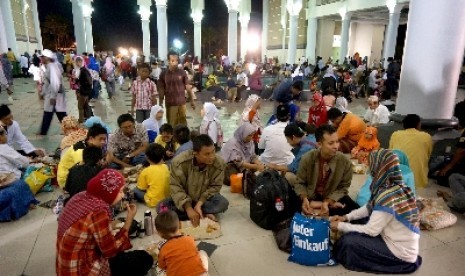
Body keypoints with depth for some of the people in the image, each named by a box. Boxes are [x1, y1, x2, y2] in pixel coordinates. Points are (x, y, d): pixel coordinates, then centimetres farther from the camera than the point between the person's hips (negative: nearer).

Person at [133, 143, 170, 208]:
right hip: (167, 199, 5)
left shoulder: (146, 171, -14)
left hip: (154, 202, -5)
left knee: (135, 190, 8)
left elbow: (141, 188, -2)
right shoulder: (166, 168, -3)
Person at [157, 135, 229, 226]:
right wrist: (188, 208, -34)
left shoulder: (219, 163, -22)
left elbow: (215, 187, -12)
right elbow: (175, 186, -22)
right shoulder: (179, 161, -26)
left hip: (205, 198, -1)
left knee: (223, 203, -30)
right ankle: (204, 214, -20)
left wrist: (199, 203, -25)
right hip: (184, 198, 1)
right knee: (161, 207, -25)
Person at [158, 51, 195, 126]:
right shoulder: (163, 74, -2)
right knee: (171, 125, 4)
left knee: (183, 124, 9)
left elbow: (187, 87, 5)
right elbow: (161, 90, 2)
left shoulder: (182, 72, -1)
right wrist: (160, 104, -1)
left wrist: (192, 100, 5)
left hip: (182, 103, 1)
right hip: (170, 104, -1)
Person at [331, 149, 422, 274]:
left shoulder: (388, 197, -31)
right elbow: (369, 208, 10)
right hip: (403, 244, 8)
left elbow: (371, 231, -23)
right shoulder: (396, 187, -3)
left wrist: (341, 226, -12)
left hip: (401, 253, -8)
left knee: (348, 241, -11)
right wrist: (346, 217, 3)